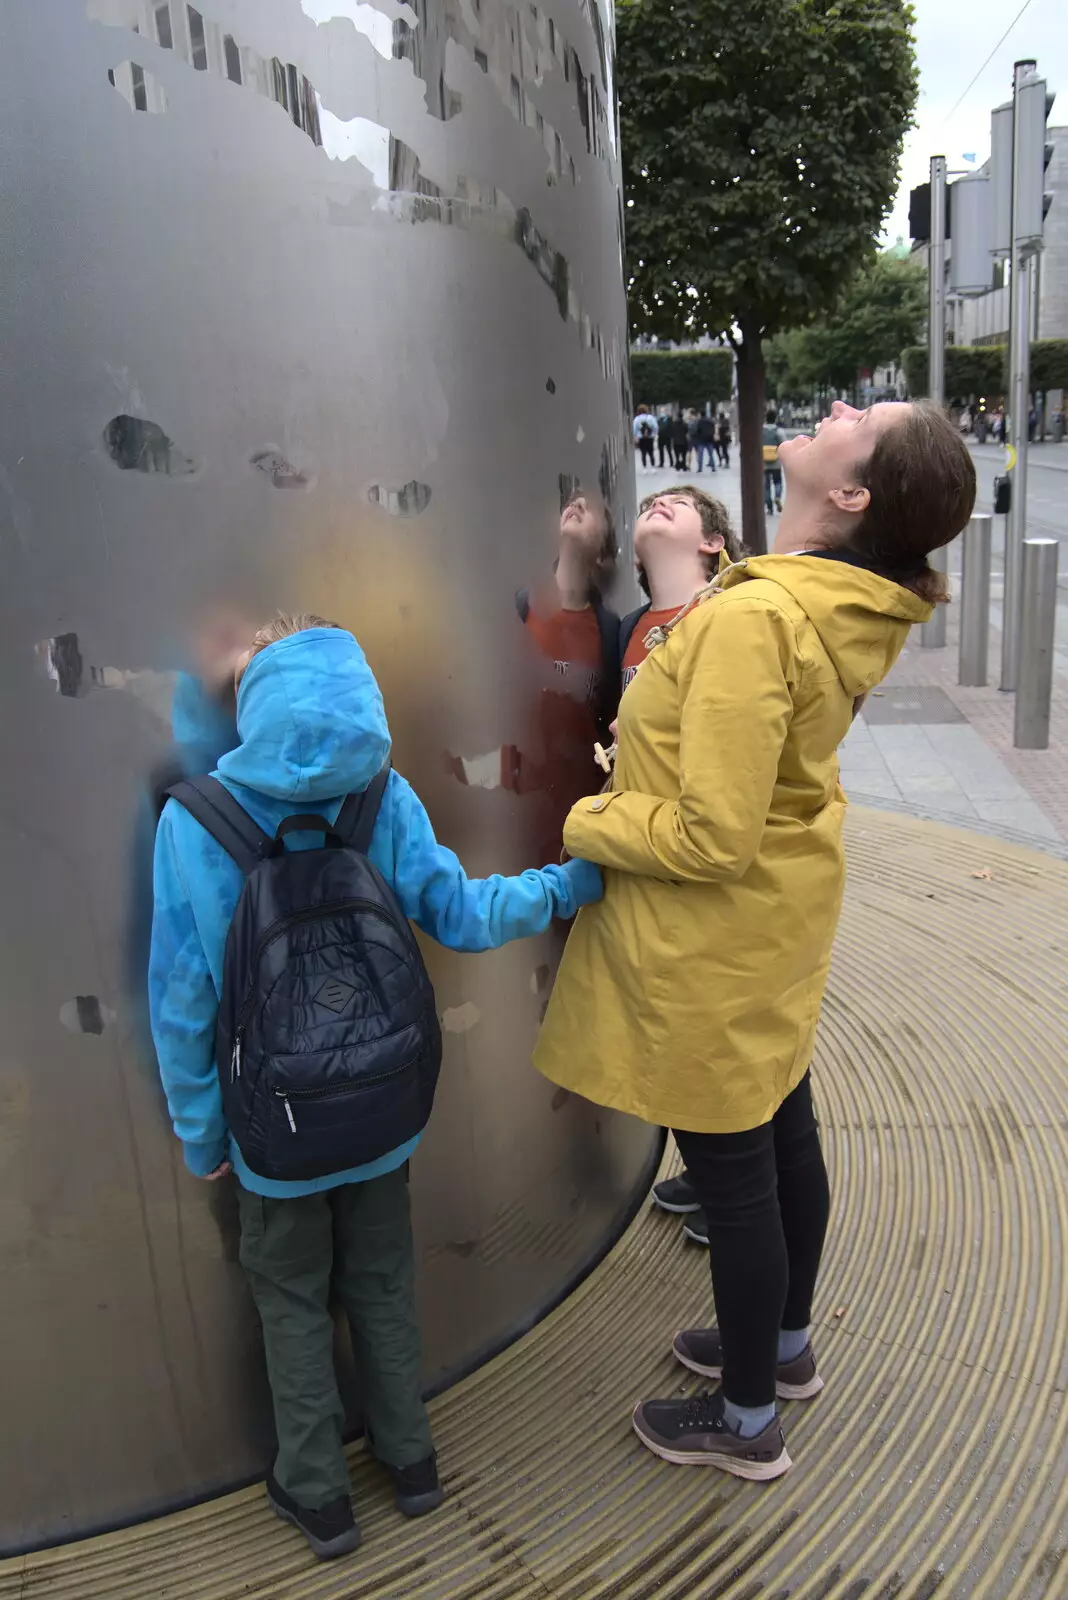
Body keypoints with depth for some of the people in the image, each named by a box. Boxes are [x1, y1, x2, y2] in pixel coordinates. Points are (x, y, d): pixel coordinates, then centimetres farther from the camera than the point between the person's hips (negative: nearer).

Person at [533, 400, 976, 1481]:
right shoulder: (851, 608, -3)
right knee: (782, 1137, 23)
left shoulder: (754, 619, -30)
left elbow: (709, 838, -29)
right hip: (781, 913, 9)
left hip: (714, 941, -9)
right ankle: (785, 1346, 48)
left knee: (730, 1175, 9)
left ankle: (747, 1423, 32)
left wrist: (584, 825, -14)